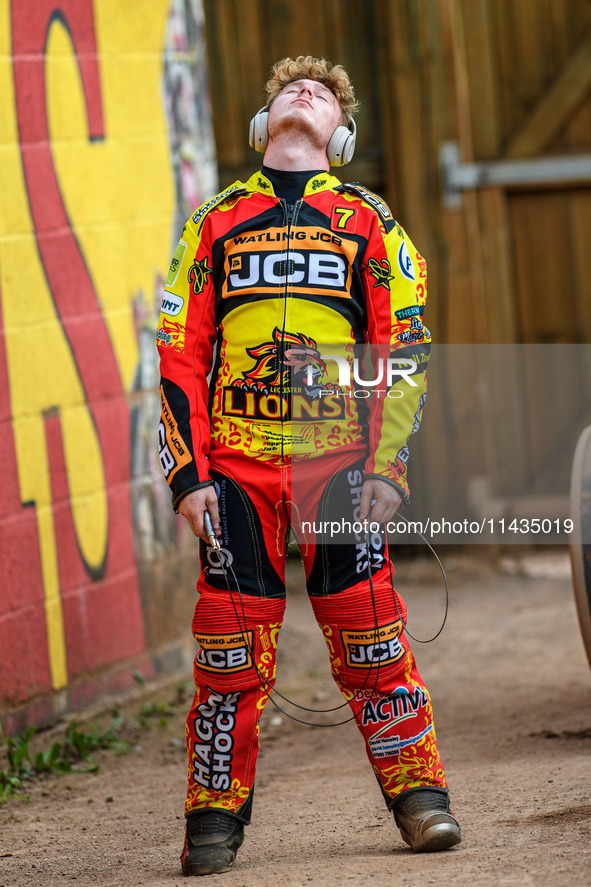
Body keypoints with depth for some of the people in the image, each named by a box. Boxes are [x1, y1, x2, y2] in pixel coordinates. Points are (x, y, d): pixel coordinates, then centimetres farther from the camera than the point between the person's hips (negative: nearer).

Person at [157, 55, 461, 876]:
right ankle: (214, 818, 6)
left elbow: (404, 352, 6)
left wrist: (387, 467, -4)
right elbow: (179, 354, 9)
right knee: (230, 644, -3)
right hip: (237, 465, 1)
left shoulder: (368, 223, 10)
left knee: (370, 634, -5)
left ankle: (419, 794, 7)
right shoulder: (215, 224, 13)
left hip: (338, 462, -1)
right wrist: (188, 474, 0)